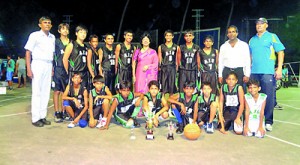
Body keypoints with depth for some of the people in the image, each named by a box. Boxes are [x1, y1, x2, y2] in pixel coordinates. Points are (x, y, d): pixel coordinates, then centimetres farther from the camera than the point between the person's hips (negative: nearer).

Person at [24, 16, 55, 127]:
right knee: (37, 92, -4)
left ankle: (42, 116, 14)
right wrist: (28, 69, -11)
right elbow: (28, 52, -3)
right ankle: (35, 118, 1)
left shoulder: (52, 37, 14)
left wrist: (52, 68, 8)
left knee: (46, 92, 6)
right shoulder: (35, 35, -1)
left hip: (49, 66, 5)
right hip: (38, 64, -5)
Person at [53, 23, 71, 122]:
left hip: (68, 69, 3)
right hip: (58, 69, -3)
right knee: (57, 91, -1)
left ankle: (63, 112, 15)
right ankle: (57, 113, 4)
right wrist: (52, 69, -5)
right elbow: (52, 56, 3)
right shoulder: (56, 42, 4)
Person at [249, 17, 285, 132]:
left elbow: (280, 52, 0)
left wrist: (279, 69, -9)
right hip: (254, 73, 5)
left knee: (268, 98, -3)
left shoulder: (272, 37, 5)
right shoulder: (252, 40, 18)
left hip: (268, 72, -4)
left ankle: (268, 122, 6)